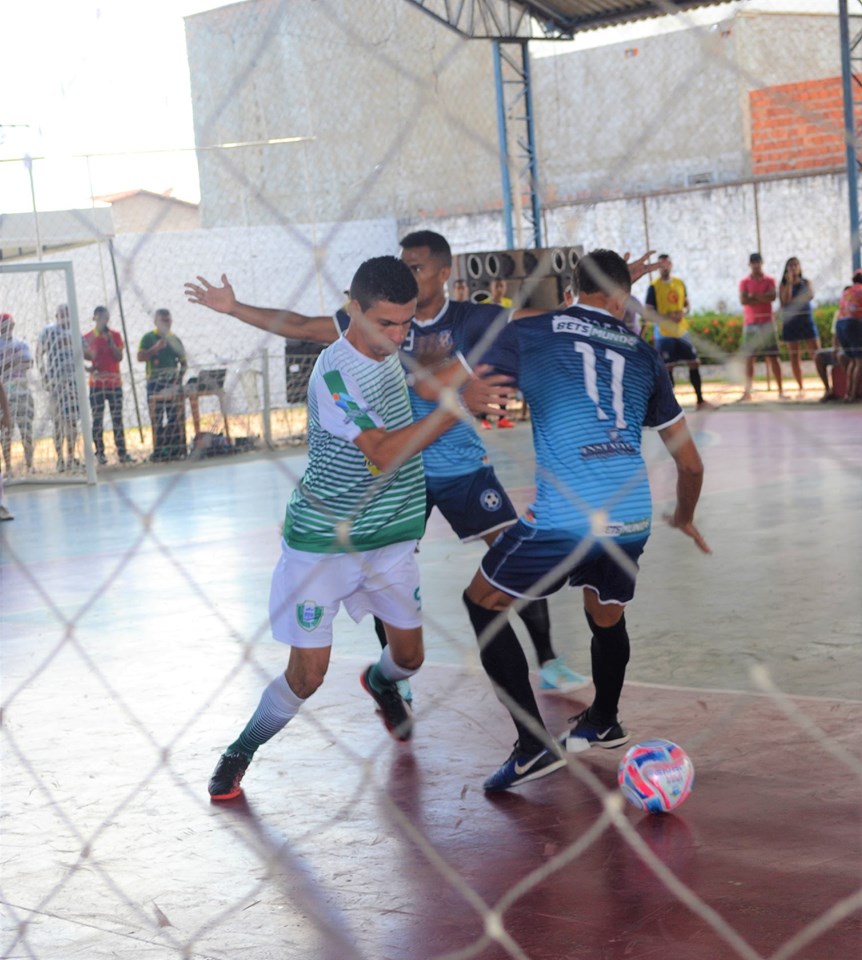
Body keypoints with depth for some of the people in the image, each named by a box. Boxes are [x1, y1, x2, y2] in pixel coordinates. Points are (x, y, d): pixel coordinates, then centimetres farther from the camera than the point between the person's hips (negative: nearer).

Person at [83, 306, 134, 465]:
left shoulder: (115, 335, 7)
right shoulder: (87, 338, 2)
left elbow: (119, 357, -1)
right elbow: (85, 358, 3)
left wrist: (110, 341, -11)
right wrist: (90, 368, -15)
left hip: (115, 382, 2)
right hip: (96, 384, -2)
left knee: (118, 418, 3)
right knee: (97, 419, -3)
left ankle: (122, 452, 5)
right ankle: (100, 453, 1)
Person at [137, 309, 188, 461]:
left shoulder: (175, 339, 13)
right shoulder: (148, 338, 3)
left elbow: (183, 362, 13)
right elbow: (140, 357, -7)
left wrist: (179, 377, -3)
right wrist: (155, 348, -18)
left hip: (173, 382, 3)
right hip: (155, 382, -3)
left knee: (176, 417, 1)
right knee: (157, 418, -3)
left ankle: (176, 448, 6)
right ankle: (159, 450, -3)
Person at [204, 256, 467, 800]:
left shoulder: (392, 344, -1)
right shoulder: (334, 374, -26)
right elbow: (384, 454, -35)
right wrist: (456, 407, -42)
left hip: (392, 538, 7)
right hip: (322, 544, -7)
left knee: (409, 655, 13)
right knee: (308, 675, -7)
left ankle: (381, 682, 49)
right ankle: (240, 754, 17)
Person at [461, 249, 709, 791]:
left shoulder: (529, 334, 7)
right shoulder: (642, 354, 18)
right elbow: (690, 463, 23)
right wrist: (685, 517, 41)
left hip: (564, 518, -4)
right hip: (633, 519, 4)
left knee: (484, 602, 14)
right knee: (607, 615, 30)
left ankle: (536, 746, 6)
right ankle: (603, 724, 50)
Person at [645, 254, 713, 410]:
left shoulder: (679, 283, 7)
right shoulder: (654, 287, -8)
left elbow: (686, 304, 16)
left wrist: (683, 312, -7)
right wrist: (667, 317, -23)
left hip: (682, 331, 5)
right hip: (664, 334, -5)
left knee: (694, 363, 5)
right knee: (668, 368, -3)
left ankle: (700, 401, 14)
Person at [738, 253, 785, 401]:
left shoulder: (769, 280, 6)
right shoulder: (744, 282, 6)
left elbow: (773, 296, -11)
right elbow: (743, 300, -9)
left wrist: (754, 296, -12)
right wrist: (763, 298, -9)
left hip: (767, 322, -1)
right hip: (750, 323, 1)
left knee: (772, 356, -3)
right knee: (749, 358, 1)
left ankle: (780, 390, -3)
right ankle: (747, 391, 3)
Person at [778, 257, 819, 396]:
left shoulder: (806, 282, 7)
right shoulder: (783, 285, 5)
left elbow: (810, 296, -11)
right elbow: (785, 301, -12)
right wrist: (789, 282, -12)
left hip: (806, 320, 0)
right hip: (790, 321, 0)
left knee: (816, 354, -8)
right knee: (794, 357, 2)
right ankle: (801, 388, 10)